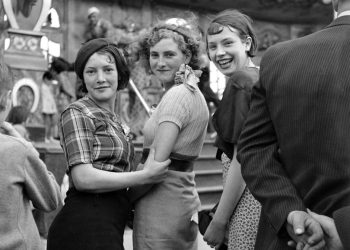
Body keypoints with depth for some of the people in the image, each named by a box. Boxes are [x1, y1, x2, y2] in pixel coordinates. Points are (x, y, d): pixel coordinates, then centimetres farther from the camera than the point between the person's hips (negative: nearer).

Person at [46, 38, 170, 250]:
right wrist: (145, 176, -14)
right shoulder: (77, 114, -7)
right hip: (85, 229, -8)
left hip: (110, 228, 8)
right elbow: (83, 178, -17)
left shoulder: (114, 121, 20)